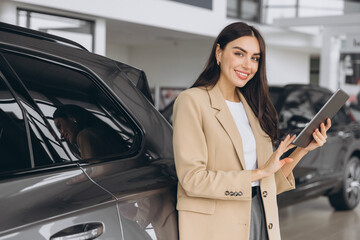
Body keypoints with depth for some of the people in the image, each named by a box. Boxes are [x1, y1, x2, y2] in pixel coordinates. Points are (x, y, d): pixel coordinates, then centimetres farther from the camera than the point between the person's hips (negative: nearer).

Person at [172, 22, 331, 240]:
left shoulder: (252, 107, 13)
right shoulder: (192, 101, -8)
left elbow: (271, 182, 12)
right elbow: (192, 180, -16)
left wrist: (302, 150, -2)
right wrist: (259, 173, -13)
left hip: (261, 220, 6)